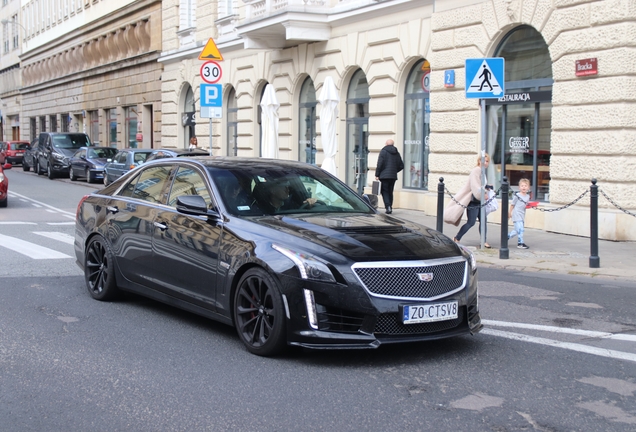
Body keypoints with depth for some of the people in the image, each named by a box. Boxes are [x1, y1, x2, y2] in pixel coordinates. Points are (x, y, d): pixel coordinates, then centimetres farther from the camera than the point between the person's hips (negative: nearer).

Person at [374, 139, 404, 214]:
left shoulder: (383, 151, -6)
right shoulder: (396, 153, 11)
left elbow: (380, 164, -12)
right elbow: (401, 166, 13)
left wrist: (377, 175, -6)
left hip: (385, 175, -5)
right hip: (393, 176, 5)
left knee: (384, 191, -2)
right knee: (390, 192, 14)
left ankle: (388, 206, -18)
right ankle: (390, 208, 14)